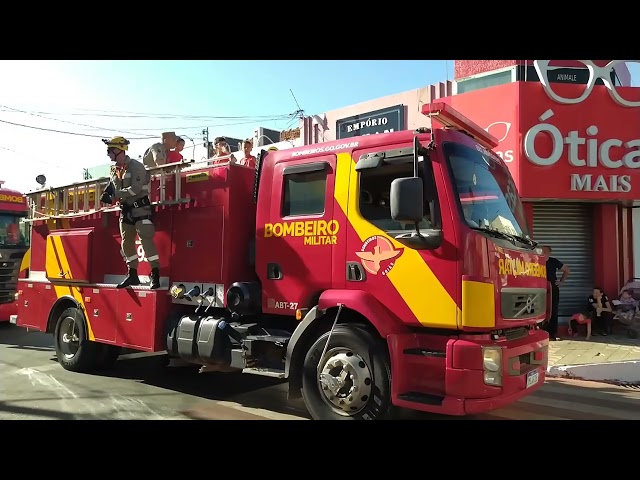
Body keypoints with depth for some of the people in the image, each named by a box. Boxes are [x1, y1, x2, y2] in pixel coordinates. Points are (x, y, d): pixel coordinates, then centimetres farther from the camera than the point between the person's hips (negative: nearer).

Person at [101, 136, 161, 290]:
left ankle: (155, 275, -11)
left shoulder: (135, 166, -11)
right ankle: (132, 274, 18)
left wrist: (114, 195, -21)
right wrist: (107, 196, -3)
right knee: (126, 243, 9)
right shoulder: (116, 170, 13)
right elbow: (112, 188, 20)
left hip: (140, 208, -8)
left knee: (146, 240, -12)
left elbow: (136, 188, -21)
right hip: (126, 210, 8)